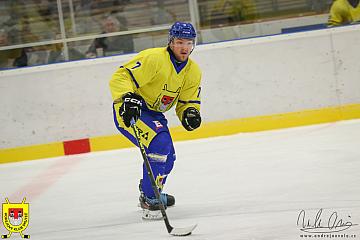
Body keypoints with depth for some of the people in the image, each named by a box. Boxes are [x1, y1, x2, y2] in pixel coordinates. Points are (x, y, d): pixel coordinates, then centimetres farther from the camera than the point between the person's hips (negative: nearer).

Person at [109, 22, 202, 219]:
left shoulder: (193, 71, 0)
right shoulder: (153, 58, -25)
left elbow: (188, 101, 6)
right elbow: (120, 78, -27)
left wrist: (190, 113, -16)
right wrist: (128, 99, -43)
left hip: (154, 113, 9)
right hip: (129, 111, -9)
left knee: (167, 157, 17)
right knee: (160, 144, -27)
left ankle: (148, 193, 44)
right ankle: (150, 201, -21)